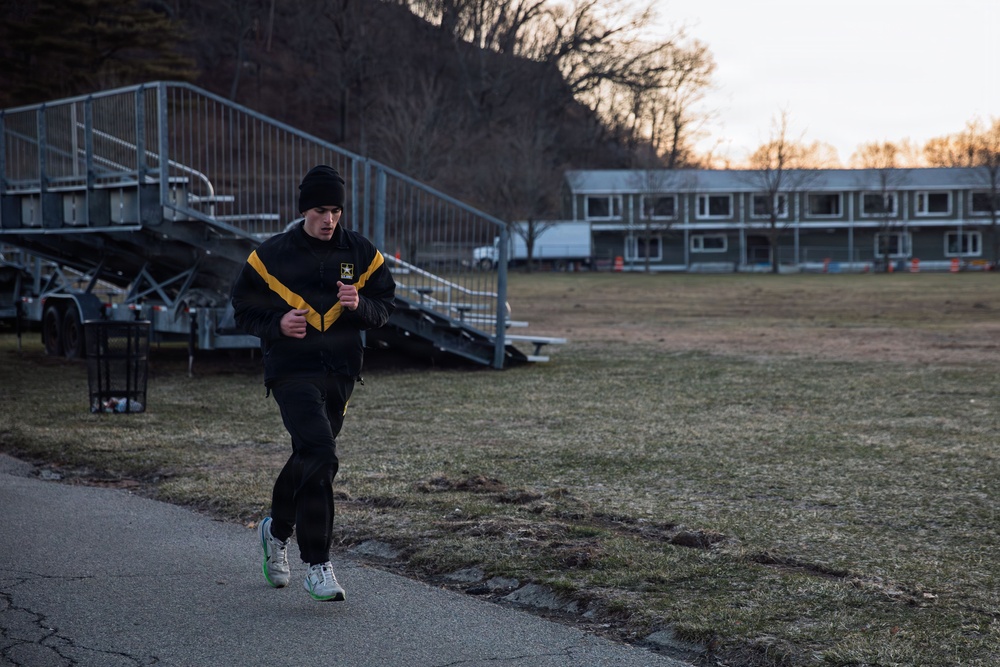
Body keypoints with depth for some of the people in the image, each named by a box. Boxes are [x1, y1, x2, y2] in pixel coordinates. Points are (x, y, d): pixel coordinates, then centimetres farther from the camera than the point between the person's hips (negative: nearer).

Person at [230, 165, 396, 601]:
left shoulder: (362, 254, 5)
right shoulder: (271, 255, -3)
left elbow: (385, 305, 10)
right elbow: (244, 308, 3)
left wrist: (359, 305, -12)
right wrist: (278, 323, -16)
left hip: (341, 370, 5)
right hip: (292, 370, -4)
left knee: (310, 457, 15)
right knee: (320, 455, -21)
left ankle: (277, 530, 43)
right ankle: (318, 566, -13)